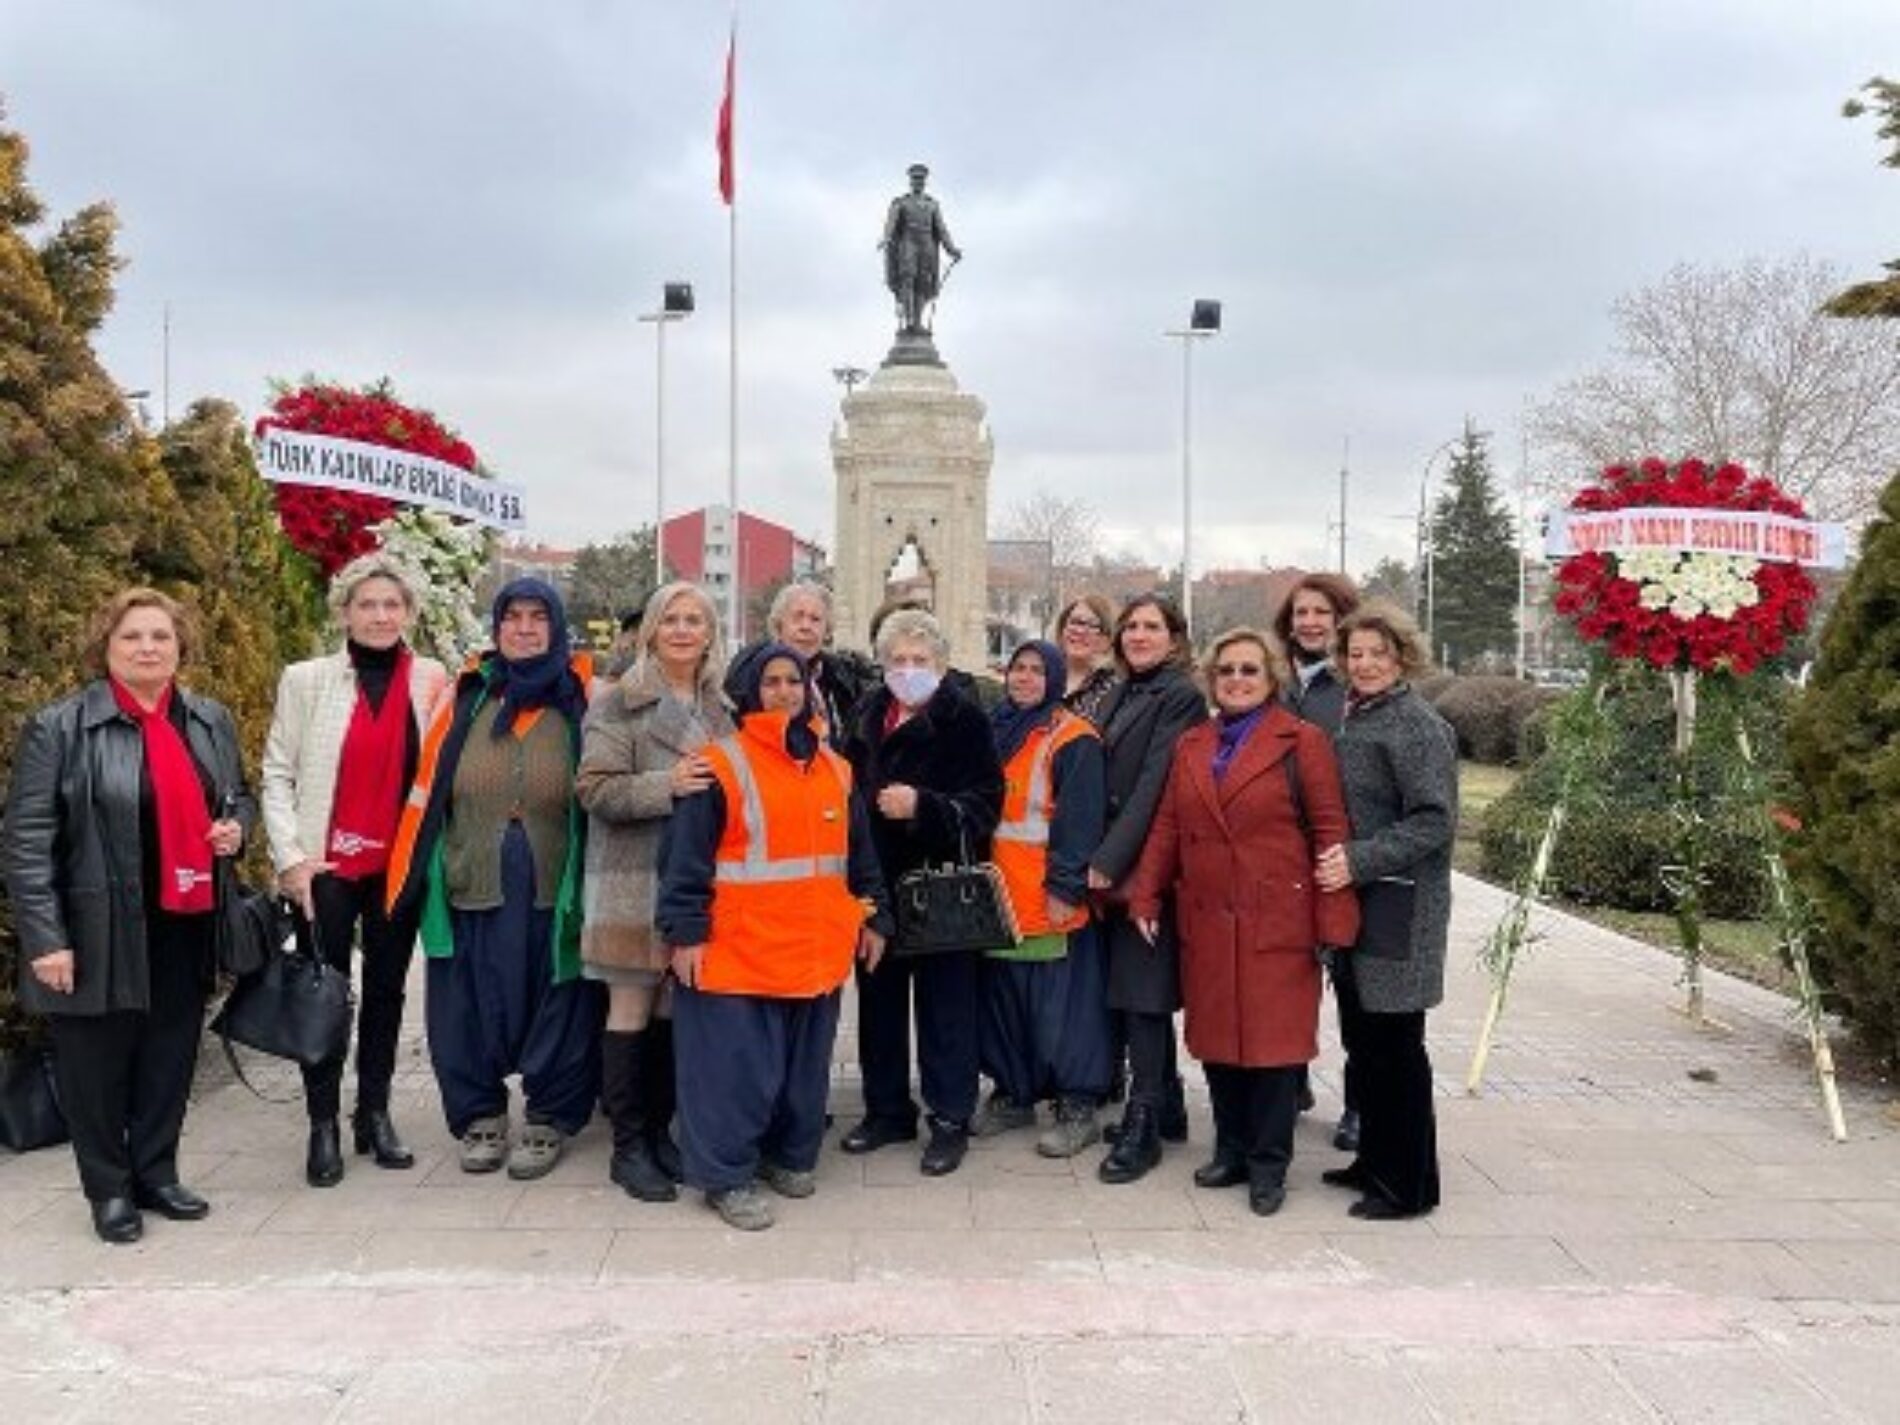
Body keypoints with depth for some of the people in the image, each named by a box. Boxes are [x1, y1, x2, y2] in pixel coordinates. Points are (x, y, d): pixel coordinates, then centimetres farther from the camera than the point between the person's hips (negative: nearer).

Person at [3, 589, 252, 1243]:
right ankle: (109, 1189, 23)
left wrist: (236, 826, -1)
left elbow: (241, 796, 23)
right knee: (97, 1062, 7)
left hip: (185, 928, 5)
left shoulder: (211, 721, 8)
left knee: (171, 1058, 13)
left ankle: (156, 1174, 29)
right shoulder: (58, 728, -8)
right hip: (100, 936, -4)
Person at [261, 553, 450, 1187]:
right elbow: (277, 772, 0)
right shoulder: (306, 679, 1)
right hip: (328, 865, -1)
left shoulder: (432, 680, 3)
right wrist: (291, 856, -8)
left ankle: (375, 1114, 23)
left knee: (386, 990, 11)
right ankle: (323, 1124, 15)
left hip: (400, 864, 2)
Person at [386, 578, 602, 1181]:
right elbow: (428, 788, 8)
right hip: (471, 887, 2)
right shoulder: (467, 697, 7)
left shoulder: (582, 698, 2)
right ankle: (479, 1114, 26)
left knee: (555, 1005, 7)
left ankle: (549, 1118, 22)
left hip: (553, 893, -1)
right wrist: (414, 877, 4)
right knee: (473, 1005, 9)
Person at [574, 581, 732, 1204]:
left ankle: (659, 1131, 23)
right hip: (635, 879, -4)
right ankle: (628, 1147, 11)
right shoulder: (619, 703, -3)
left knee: (676, 1010, 9)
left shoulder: (722, 707, 12)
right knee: (632, 1009, 1)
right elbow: (595, 789, -11)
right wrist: (666, 785, -24)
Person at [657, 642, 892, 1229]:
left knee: (806, 1062, 15)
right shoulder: (722, 765, -7)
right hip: (739, 952, -6)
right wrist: (686, 932, -12)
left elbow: (860, 852, 18)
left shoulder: (834, 768, 11)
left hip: (818, 951, 6)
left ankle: (791, 1154, 32)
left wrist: (872, 917, 17)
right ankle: (728, 1177, 11)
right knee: (738, 1066, -2)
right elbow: (686, 856, -9)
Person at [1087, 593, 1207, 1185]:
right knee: (1134, 989, 13)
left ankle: (1142, 1125, 3)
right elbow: (1104, 780, 14)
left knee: (1143, 992, -5)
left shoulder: (1181, 698, -8)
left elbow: (1152, 785, -15)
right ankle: (1167, 1109, 25)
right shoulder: (1119, 696, 16)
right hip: (1112, 864, 8)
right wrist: (1098, 862, 5)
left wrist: (1109, 861, -18)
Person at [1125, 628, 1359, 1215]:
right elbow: (1167, 827, 13)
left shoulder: (1303, 742, -2)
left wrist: (1334, 919, -10)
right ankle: (1231, 1151, 26)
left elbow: (1329, 831, -6)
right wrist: (1145, 896, 3)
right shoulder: (1190, 745, 13)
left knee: (1275, 1040, 1)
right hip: (1206, 923, 5)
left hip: (1277, 923, -5)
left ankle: (1268, 1165, 15)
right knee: (1216, 1036, 11)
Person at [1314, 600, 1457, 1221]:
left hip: (1400, 910, -8)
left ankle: (1409, 1184, 11)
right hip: (1352, 905, 8)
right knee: (1362, 1041, 16)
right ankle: (1375, 1161, 29)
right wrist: (1330, 862, 10)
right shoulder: (1351, 719, 14)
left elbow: (1435, 821, -17)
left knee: (1394, 1046, -1)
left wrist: (1360, 861, -21)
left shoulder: (1418, 726, -12)